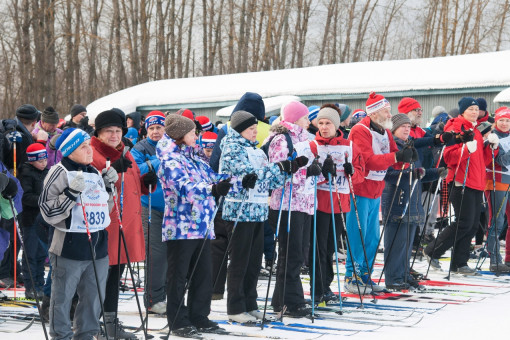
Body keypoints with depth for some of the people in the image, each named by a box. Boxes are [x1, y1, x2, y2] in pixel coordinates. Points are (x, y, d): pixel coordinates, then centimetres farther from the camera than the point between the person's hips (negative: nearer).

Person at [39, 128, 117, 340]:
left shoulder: (95, 172, 14)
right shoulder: (59, 173, -7)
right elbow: (48, 212, -13)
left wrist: (107, 186, 8)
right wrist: (72, 193, -22)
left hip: (98, 247, 7)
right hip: (69, 248, -7)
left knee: (94, 297, 13)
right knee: (63, 298, 1)